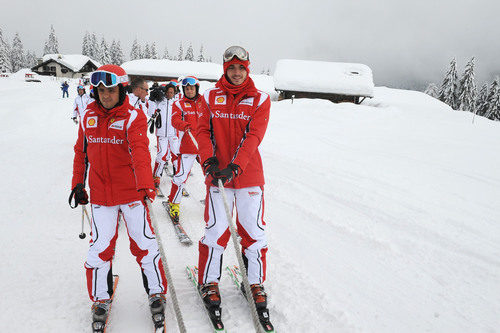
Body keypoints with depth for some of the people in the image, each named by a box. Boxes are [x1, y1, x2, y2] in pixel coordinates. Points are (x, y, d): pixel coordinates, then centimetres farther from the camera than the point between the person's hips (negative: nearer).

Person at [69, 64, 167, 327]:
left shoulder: (133, 117, -9)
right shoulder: (88, 117, 6)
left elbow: (140, 151, -24)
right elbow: (81, 152, 16)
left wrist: (145, 185, -37)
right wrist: (78, 183, 14)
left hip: (131, 192, -3)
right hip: (100, 194, 3)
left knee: (144, 244, 2)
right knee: (100, 248, 6)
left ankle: (157, 292, 22)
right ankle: (100, 299, 26)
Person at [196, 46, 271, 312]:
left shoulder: (259, 100, 2)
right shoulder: (210, 97, 6)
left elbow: (253, 136, -8)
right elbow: (203, 131, 2)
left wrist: (234, 166, -21)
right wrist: (209, 160, -15)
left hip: (249, 174, 0)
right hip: (217, 174, 0)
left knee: (253, 230, 5)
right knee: (216, 230, 1)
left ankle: (255, 282, 23)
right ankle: (208, 282, 20)